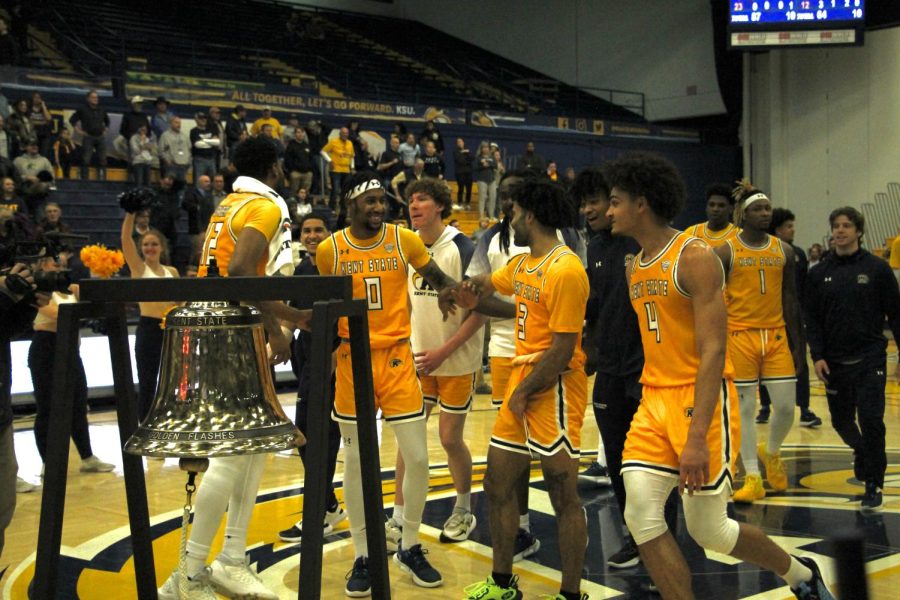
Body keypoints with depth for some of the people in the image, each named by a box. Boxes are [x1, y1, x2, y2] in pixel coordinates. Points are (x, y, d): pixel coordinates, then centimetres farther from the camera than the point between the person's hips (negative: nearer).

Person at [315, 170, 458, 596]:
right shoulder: (329, 250, -3)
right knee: (355, 461, 6)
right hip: (352, 360, 0)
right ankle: (363, 556, 21)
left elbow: (437, 278, 8)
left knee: (417, 457, 1)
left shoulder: (404, 240, -4)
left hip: (397, 357, 1)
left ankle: (409, 548, 22)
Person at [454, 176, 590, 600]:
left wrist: (525, 392, -12)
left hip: (553, 388, -10)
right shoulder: (522, 264, 11)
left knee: (564, 497, 0)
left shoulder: (565, 270, -17)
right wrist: (474, 296, 9)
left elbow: (562, 350, -20)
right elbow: (485, 282, 32)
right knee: (498, 485, 14)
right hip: (521, 379, 10)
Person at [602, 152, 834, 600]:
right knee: (641, 517, -6)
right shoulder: (634, 268, 12)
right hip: (654, 399, 7)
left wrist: (696, 437, -25)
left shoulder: (695, 257, -13)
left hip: (701, 398, -7)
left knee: (707, 529, 2)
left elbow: (713, 351, -19)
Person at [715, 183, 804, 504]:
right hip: (740, 336, -3)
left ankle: (771, 452, 31)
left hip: (776, 335, 3)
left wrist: (797, 341, 8)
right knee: (745, 409, 2)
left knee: (786, 407, 1)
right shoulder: (725, 252, -3)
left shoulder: (784, 251, 8)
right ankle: (753, 479, 11)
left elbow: (790, 298, 11)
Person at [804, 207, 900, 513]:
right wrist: (817, 356, -4)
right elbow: (812, 319, 5)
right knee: (841, 420, 14)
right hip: (834, 361, 3)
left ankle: (874, 484, 0)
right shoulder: (819, 273, 5)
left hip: (870, 358, -3)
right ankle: (862, 453, 45)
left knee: (871, 420, -12)